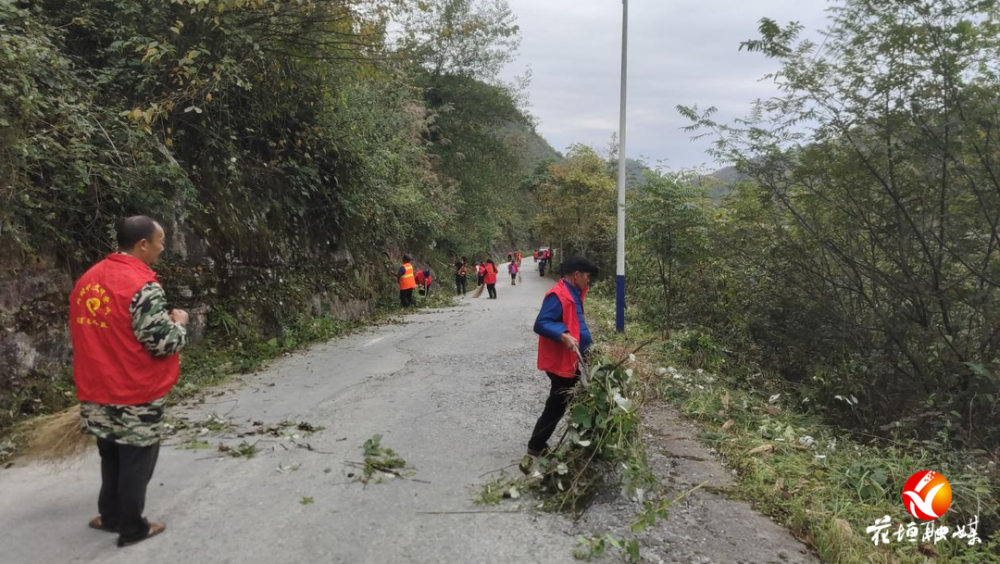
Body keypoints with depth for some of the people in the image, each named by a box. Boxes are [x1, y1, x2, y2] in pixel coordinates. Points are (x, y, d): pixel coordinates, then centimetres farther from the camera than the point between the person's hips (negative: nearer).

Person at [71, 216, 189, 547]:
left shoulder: (88, 279, 6)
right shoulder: (142, 285, -21)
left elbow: (86, 333, 16)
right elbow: (163, 342, -23)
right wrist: (179, 322, -4)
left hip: (98, 391, 8)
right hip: (135, 394, -8)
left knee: (112, 456, 22)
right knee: (136, 460, 8)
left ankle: (111, 516, 36)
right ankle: (132, 529, 20)